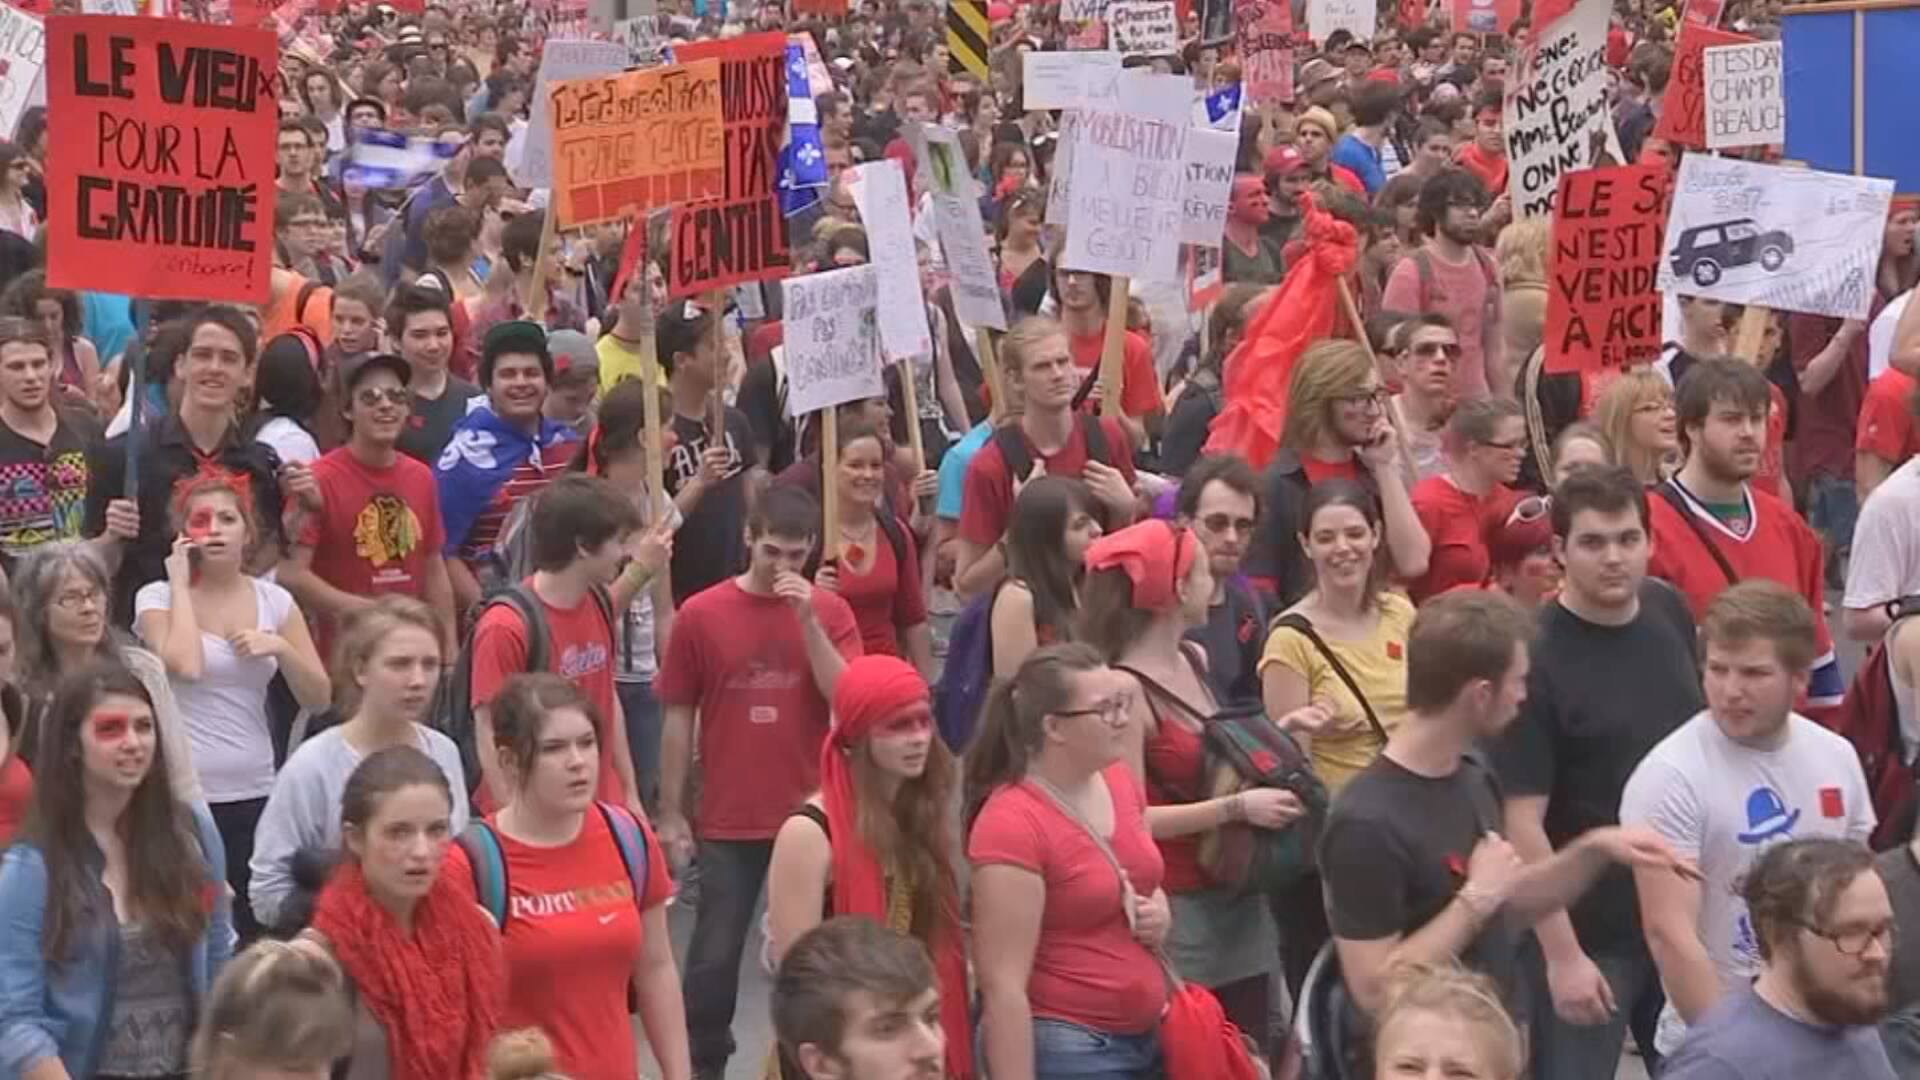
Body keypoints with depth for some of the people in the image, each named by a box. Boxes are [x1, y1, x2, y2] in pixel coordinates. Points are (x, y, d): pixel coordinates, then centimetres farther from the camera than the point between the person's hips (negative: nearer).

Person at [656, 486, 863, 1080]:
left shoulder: (829, 611, 0)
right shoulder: (700, 614, -3)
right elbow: (679, 718, 2)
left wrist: (808, 619, -17)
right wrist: (670, 812, 3)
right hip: (729, 820, -1)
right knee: (716, 953, 5)